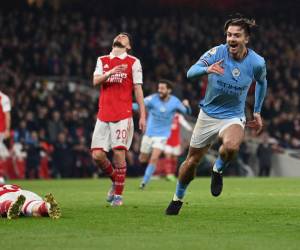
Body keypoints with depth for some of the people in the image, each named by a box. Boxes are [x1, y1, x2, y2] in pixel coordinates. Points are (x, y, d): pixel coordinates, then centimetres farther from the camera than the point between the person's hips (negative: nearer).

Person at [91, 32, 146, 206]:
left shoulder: (133, 62, 6)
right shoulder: (102, 61, 16)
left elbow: (138, 90, 4)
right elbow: (95, 81, 1)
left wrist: (142, 115, -2)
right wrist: (111, 72, -18)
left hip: (123, 115, -3)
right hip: (103, 116, 3)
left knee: (119, 153, -11)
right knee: (97, 155, -3)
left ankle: (118, 194, 1)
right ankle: (115, 181, 22)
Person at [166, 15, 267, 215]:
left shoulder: (257, 62, -13)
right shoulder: (217, 53, -16)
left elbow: (261, 82, 10)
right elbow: (191, 72, -26)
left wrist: (257, 112, 12)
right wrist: (207, 69, -48)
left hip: (233, 117, -1)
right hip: (208, 114, 1)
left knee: (231, 146, -35)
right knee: (192, 161, 8)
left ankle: (218, 170, 0)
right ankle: (178, 198, 35)